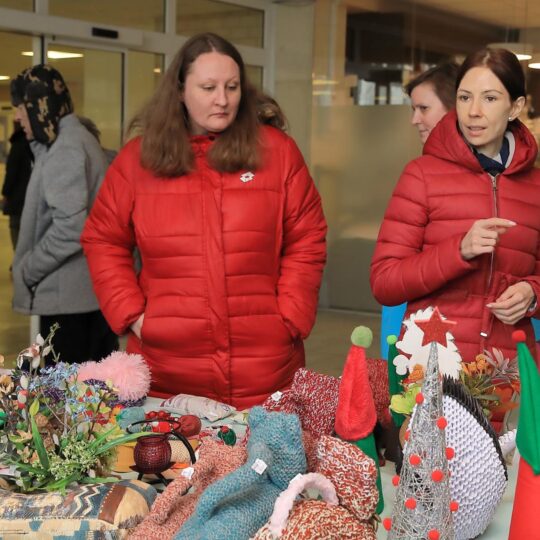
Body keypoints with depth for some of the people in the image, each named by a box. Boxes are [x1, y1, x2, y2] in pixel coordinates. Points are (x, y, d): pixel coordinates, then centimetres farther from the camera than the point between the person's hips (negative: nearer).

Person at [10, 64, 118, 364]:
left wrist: (28, 270, -13)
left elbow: (70, 226, -23)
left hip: (68, 293, -10)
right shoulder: (79, 139, 15)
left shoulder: (66, 148, -16)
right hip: (93, 288, 10)